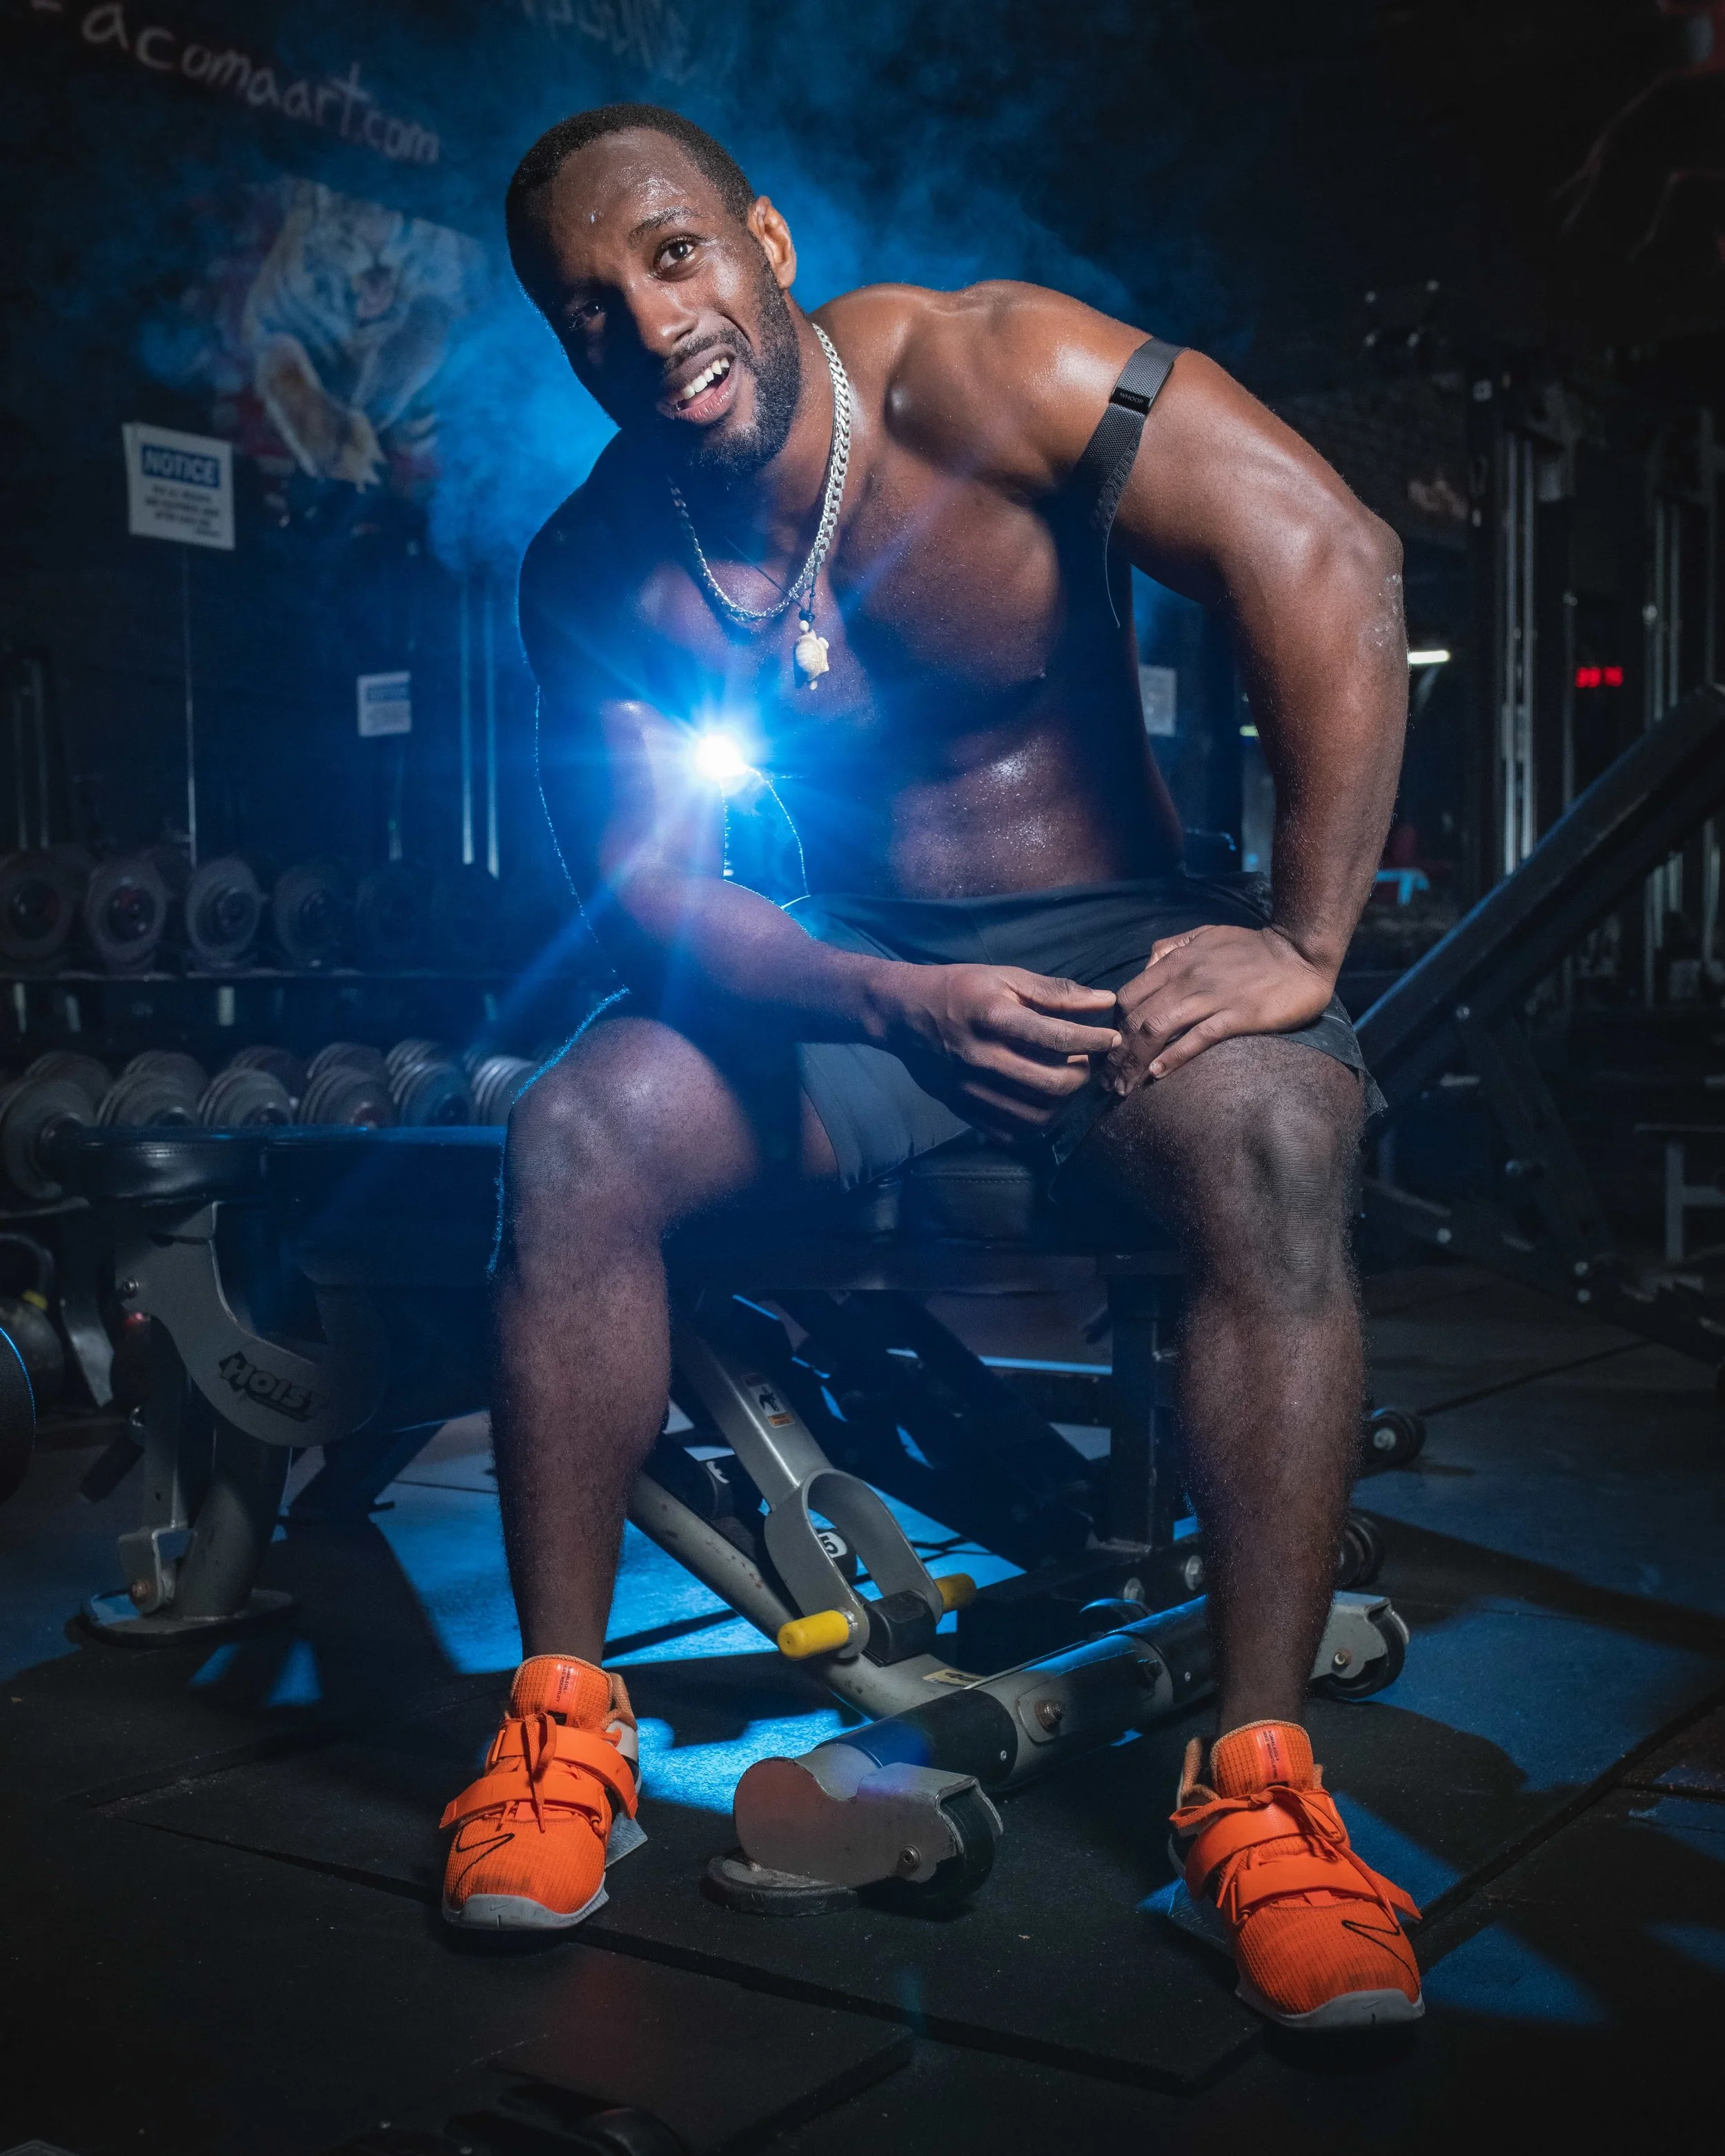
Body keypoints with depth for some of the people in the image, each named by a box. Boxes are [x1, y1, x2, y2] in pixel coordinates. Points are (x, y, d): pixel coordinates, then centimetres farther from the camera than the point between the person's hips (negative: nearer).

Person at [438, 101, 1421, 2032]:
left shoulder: (978, 373, -15)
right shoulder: (595, 570, -4)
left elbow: (1326, 562, -21)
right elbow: (640, 881, -10)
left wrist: (1301, 946, -26)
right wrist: (895, 1007, -31)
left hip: (1115, 933, -2)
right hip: (847, 976, 3)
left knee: (1270, 1136, -35)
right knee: (570, 1140, -22)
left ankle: (1259, 1776, -28)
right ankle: (562, 1712, -11)